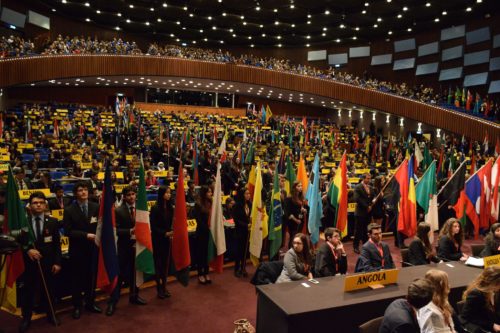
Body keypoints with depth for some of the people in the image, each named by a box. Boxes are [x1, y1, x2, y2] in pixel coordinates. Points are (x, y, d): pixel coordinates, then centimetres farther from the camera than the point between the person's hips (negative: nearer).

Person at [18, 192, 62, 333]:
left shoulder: (53, 222, 0)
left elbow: (57, 244, 1)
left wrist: (57, 262, -3)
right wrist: (28, 250, -20)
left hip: (47, 262, 1)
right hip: (29, 262, -1)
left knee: (48, 290, 12)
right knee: (27, 291, 9)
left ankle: (51, 315, 29)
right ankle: (26, 319, 26)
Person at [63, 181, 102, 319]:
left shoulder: (96, 207, 0)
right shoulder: (69, 210, -5)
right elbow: (68, 231, -11)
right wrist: (86, 235, -19)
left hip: (93, 248, 2)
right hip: (77, 249, -2)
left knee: (91, 277, 13)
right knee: (77, 278, 9)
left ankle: (90, 303, 29)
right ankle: (77, 306, 25)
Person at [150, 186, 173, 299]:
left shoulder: (170, 208, 0)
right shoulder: (155, 208, -12)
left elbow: (172, 224, 6)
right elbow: (153, 226, -11)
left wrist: (172, 233, -12)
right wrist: (165, 233, -18)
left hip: (167, 239, 4)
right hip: (158, 239, -4)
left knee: (166, 263, 10)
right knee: (158, 263, 6)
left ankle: (164, 287, 22)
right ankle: (159, 288, 17)